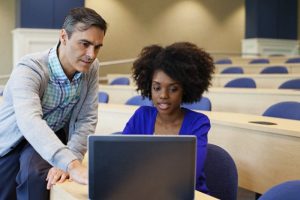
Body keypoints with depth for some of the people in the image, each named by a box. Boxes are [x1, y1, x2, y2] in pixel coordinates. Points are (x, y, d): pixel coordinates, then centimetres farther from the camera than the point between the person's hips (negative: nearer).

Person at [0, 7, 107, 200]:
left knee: (36, 174, -26)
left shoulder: (91, 68, -14)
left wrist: (69, 161, -29)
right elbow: (29, 122, -47)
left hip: (52, 136, 2)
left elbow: (87, 119, -12)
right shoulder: (30, 69, -30)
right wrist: (73, 165, -61)